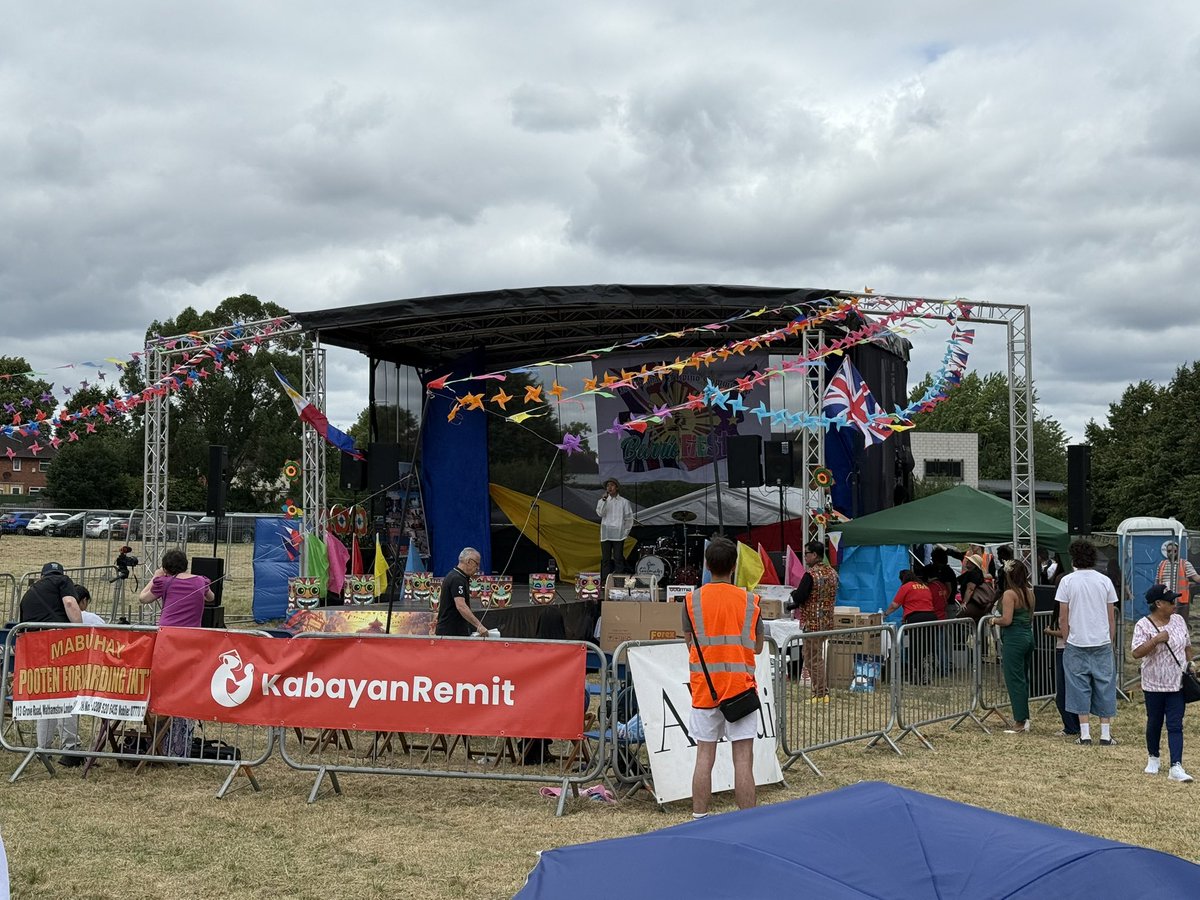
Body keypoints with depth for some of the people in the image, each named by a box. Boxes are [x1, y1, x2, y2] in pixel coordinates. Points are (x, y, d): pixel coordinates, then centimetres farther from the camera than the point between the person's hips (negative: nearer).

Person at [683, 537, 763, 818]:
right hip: (740, 687, -1)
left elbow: (691, 644, 5)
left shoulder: (692, 600, -3)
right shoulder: (750, 601, -3)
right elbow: (757, 648, 6)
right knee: (743, 759, 0)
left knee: (704, 757, 7)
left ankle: (699, 822, 12)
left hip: (704, 688, 1)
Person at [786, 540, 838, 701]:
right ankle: (824, 690, 19)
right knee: (819, 657, 17)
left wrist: (793, 593, 5)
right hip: (827, 620, 8)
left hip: (812, 622, -8)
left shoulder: (811, 574, -18)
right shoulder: (832, 572, 9)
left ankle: (820, 694, 1)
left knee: (812, 658, -1)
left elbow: (799, 597, -20)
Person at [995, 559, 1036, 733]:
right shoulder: (1029, 592, 8)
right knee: (1023, 678, 16)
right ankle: (1024, 717, 20)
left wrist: (994, 621, -3)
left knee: (1015, 680, -1)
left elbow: (1007, 620, -21)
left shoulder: (1009, 594, -16)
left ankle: (1021, 721, 0)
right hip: (1028, 636, 8)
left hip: (1014, 639, -8)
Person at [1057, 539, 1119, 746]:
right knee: (1104, 685, 7)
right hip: (1102, 643, 1)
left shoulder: (1067, 581, -4)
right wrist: (1110, 641, 15)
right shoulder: (1104, 581, 1)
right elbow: (1111, 618, 5)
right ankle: (1105, 734, 8)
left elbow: (1063, 618, -3)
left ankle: (1085, 734, 3)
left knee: (1080, 687, 4)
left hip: (1077, 643, -1)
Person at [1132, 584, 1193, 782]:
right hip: (1154, 684, -3)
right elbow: (1136, 653, -21)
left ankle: (1176, 767, -10)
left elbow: (1186, 647, 15)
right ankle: (1153, 759, 31)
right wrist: (1156, 639, -29)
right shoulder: (1144, 625, -12)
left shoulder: (1178, 620, 3)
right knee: (1154, 723, 12)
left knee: (1175, 725, -4)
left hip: (1177, 684, 3)